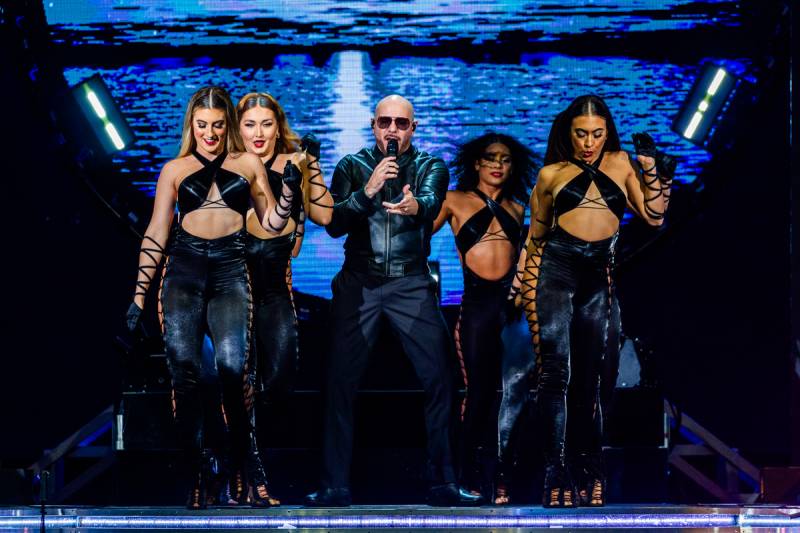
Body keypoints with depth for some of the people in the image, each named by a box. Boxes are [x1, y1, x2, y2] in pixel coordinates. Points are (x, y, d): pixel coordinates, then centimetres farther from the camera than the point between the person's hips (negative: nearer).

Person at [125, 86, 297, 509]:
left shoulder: (248, 164, 15)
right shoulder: (175, 169, 12)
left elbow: (271, 224, 17)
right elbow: (156, 235, 10)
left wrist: (289, 188, -2)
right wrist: (139, 295, 5)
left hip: (230, 271, -1)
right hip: (185, 268, 1)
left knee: (232, 370, -19)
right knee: (185, 371, -13)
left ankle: (246, 464, -3)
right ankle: (194, 473, -7)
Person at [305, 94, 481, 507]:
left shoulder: (430, 167, 3)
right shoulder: (352, 167, 4)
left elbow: (432, 203, -20)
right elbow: (334, 224, -9)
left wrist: (415, 206, -44)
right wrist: (367, 191, -26)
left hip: (411, 283, 0)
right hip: (359, 282, 0)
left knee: (438, 377, -9)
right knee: (339, 381, -5)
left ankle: (442, 482, -3)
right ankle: (335, 485, 0)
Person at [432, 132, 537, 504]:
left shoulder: (515, 208, 15)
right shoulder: (455, 202, 6)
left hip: (513, 299, 2)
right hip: (476, 302, -2)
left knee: (513, 391, -5)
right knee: (478, 390, 2)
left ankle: (501, 478, -2)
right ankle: (472, 477, 12)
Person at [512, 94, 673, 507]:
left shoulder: (622, 164, 12)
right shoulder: (551, 174, 9)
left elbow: (654, 215, 8)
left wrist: (652, 168, 0)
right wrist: (521, 282, 13)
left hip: (598, 277, 2)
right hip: (554, 271, -2)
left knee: (587, 379, 6)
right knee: (556, 372, -11)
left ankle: (586, 470, 10)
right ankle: (555, 471, -13)